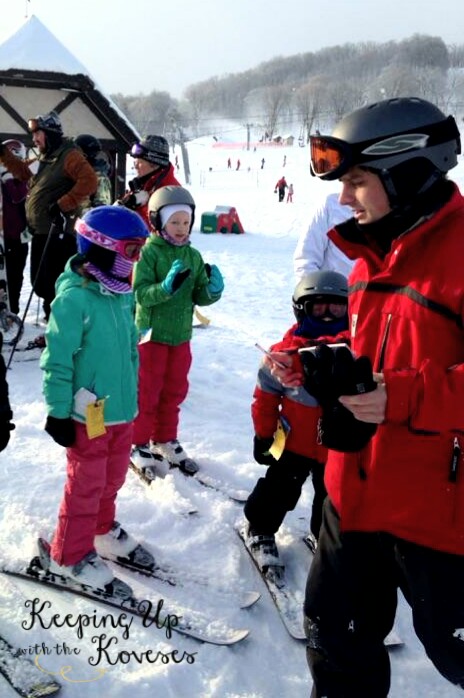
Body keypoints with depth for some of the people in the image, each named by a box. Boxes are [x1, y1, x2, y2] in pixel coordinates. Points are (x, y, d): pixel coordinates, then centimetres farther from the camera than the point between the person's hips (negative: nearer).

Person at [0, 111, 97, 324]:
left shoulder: (70, 155, -10)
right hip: (41, 233, 10)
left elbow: (89, 181, -24)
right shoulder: (46, 158, 19)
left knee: (54, 286, -10)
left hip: (58, 234, -10)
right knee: (40, 284, 14)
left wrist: (63, 205, -24)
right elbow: (25, 174, 32)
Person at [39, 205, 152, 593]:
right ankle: (69, 555, 27)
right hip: (89, 414, -7)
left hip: (123, 409, 7)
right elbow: (58, 359, -18)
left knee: (112, 479, 23)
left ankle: (102, 529, 46)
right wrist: (58, 412, -15)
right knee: (86, 485, 8)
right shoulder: (74, 298, -22)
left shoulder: (124, 293, 2)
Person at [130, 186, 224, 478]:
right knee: (147, 393, 7)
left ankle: (165, 441, 33)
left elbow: (200, 297, 2)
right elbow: (141, 293, -20)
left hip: (181, 334, 5)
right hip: (152, 333, -5)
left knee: (174, 392, 16)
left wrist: (213, 289, -19)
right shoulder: (148, 252, -13)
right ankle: (140, 444, 23)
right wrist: (167, 287, -36)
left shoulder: (193, 256, 2)